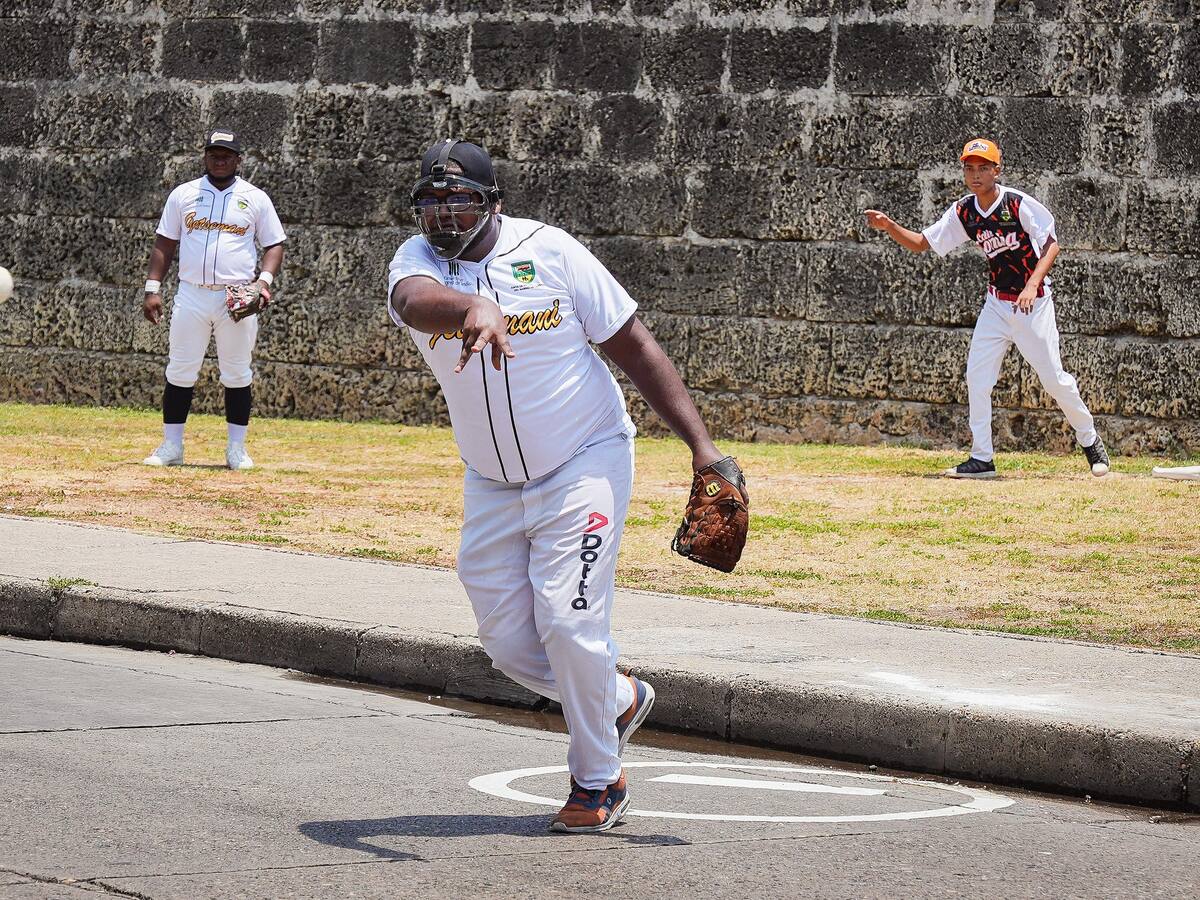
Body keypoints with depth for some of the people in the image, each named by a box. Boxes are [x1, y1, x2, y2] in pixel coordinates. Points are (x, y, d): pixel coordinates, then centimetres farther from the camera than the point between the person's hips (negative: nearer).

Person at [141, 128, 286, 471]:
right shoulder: (183, 195, 8)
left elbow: (274, 245, 7)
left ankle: (237, 448, 10)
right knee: (180, 372, 1)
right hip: (192, 297, 1)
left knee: (237, 374, 2)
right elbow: (165, 244, 10)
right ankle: (171, 446, 7)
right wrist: (152, 289, 1)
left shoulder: (255, 199, 6)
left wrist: (264, 280, -11)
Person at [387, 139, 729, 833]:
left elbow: (635, 346, -9)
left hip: (585, 465, -4)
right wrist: (477, 309, -57)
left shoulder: (548, 251, -12)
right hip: (492, 487, 4)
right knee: (508, 642, 6)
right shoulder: (417, 260, -7)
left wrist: (701, 444, -16)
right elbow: (415, 302, -34)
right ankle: (619, 699, 33)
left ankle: (598, 782, 7)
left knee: (568, 624, -11)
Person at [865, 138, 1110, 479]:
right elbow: (921, 243, 2)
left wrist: (1033, 285, -30)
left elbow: (1051, 245, -16)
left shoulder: (1018, 204, -17)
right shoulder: (963, 212, -1)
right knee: (977, 376, -4)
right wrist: (889, 227, -15)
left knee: (1053, 378, -4)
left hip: (1033, 302, -5)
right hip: (997, 303, 6)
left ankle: (1089, 439, 19)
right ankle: (981, 459, 2)